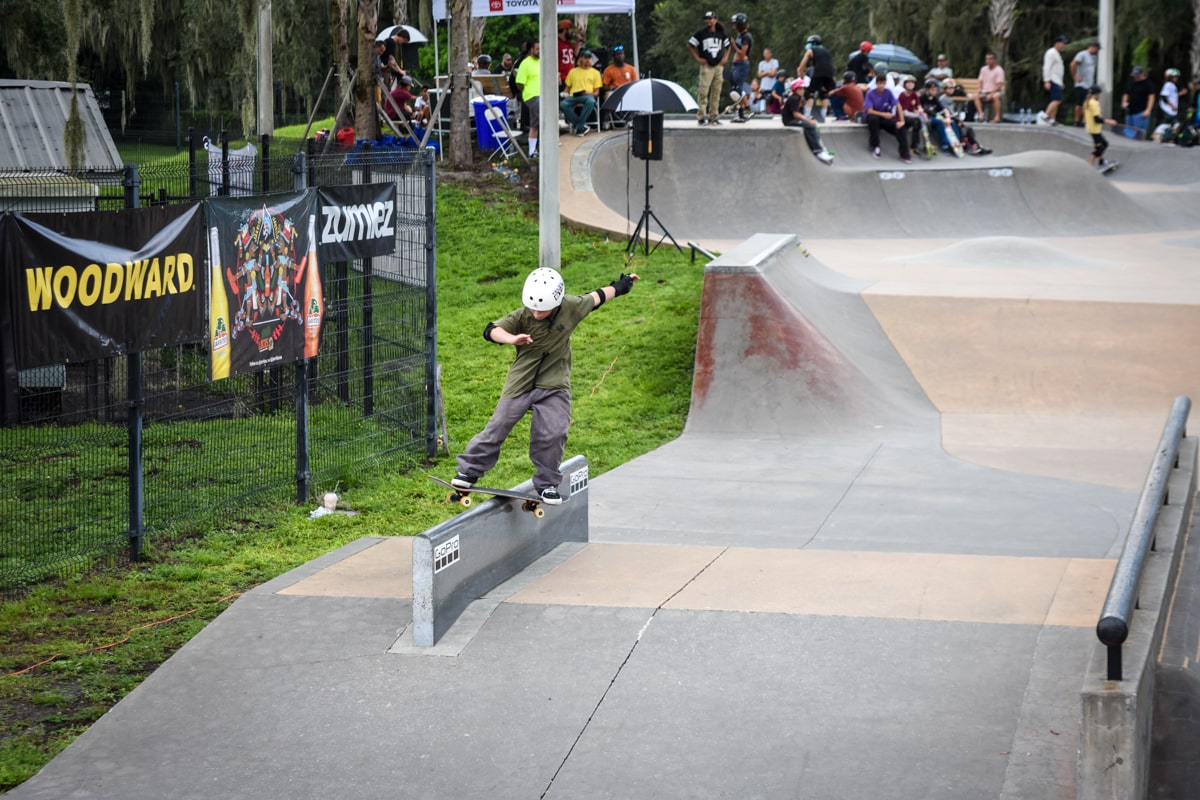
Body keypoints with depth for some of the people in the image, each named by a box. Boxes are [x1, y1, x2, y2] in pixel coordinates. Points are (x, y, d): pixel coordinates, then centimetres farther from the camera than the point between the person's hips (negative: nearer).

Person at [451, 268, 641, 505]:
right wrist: (511, 338, -48)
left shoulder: (572, 307, -10)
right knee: (498, 427, 1)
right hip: (520, 382, -1)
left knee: (553, 434, -8)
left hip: (554, 384, 1)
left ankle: (547, 484, 8)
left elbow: (595, 298, 9)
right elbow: (492, 330, -27)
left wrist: (619, 286, 23)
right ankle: (469, 470, 13)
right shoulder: (522, 316, -16)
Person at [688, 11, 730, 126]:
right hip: (706, 66, -4)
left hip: (718, 66, 4)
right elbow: (689, 46, 1)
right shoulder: (701, 33, -2)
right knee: (704, 92, -10)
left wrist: (725, 58, 9)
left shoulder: (721, 34, 10)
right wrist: (697, 58, -6)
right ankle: (701, 116, -7)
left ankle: (713, 116, 13)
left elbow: (728, 47, 24)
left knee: (716, 92, 6)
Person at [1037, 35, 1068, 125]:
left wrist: (1061, 82, 26)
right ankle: (1045, 115, -22)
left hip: (1057, 81, 10)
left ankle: (1052, 120, 2)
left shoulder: (1056, 53, 23)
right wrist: (1047, 81, -24)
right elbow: (1047, 68, -17)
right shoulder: (1051, 53, -10)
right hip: (1053, 81, -10)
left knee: (1055, 100, 4)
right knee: (1058, 99, -18)